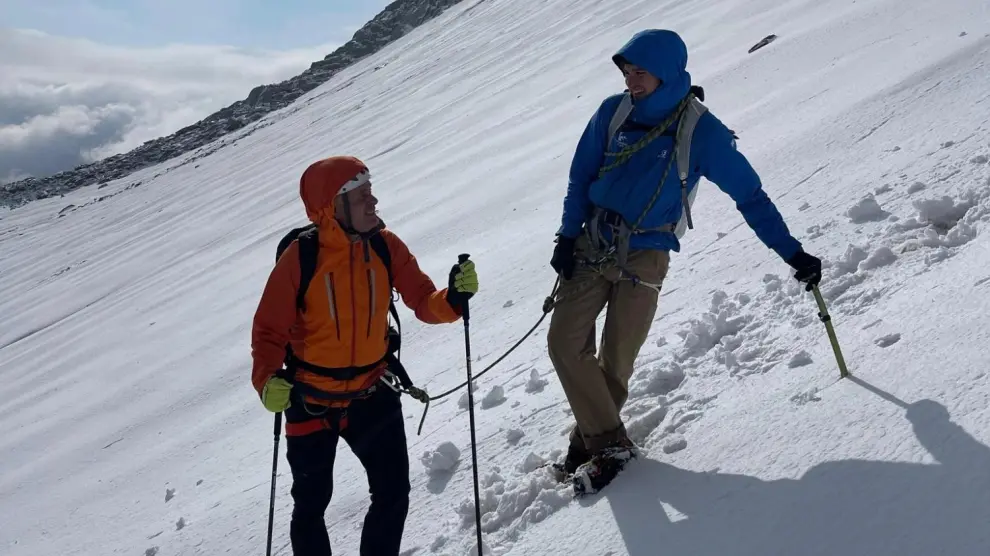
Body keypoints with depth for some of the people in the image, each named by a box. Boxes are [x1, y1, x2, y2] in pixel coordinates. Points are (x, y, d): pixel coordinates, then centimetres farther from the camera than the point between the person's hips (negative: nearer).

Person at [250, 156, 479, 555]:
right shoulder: (300, 257, -20)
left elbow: (424, 303, -10)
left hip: (372, 394, 3)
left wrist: (453, 298, -31)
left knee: (393, 495, 6)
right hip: (311, 400, -2)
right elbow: (269, 330, -15)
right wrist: (268, 381, -31)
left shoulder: (385, 245, -10)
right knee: (311, 504, 14)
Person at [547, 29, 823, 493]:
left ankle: (593, 436, 20)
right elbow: (582, 177, 9)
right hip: (591, 245, 4)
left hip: (645, 258, -3)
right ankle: (606, 442, 8)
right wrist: (567, 237, 2)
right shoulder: (614, 112, 1)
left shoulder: (701, 130, -9)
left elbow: (750, 195, -5)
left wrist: (792, 253, -7)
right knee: (564, 342, -4)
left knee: (617, 359, -4)